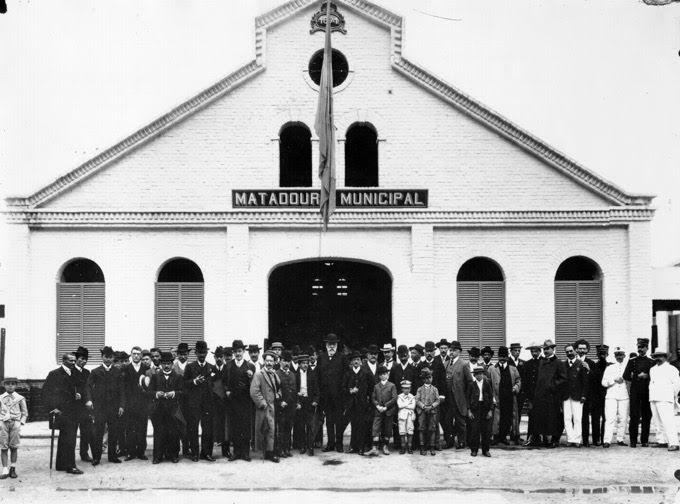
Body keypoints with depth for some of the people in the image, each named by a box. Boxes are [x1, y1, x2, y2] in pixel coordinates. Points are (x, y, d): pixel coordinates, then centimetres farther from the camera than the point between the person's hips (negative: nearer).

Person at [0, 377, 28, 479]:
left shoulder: (20, 398, 5)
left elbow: (25, 413, 10)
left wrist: (21, 422, -1)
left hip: (15, 423, -1)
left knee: (14, 447, 1)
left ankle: (13, 468, 11)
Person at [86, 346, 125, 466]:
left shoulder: (118, 372, 8)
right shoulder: (95, 372, 4)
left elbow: (121, 390, 7)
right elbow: (89, 387, 0)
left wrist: (121, 405, -1)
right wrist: (89, 399, -16)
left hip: (114, 406, 2)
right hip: (99, 406, -2)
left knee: (114, 432, 4)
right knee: (98, 432, -6)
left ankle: (112, 455, 15)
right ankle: (96, 457, 0)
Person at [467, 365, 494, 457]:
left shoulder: (487, 383, 6)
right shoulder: (472, 384, 3)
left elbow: (491, 397, 7)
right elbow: (468, 397, 4)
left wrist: (491, 410, -1)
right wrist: (469, 411, -4)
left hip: (485, 408, 1)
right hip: (475, 408, -1)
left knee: (486, 430, 1)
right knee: (474, 430, -4)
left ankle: (485, 450, 10)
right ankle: (474, 450, 6)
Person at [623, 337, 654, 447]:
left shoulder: (651, 362, 10)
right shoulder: (632, 361, 8)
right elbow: (626, 376, 2)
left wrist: (646, 376, -8)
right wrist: (638, 377, -3)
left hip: (647, 392, 1)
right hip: (635, 392, -1)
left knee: (646, 416, 1)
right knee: (634, 416, -6)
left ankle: (644, 440, 8)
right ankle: (633, 441, -4)